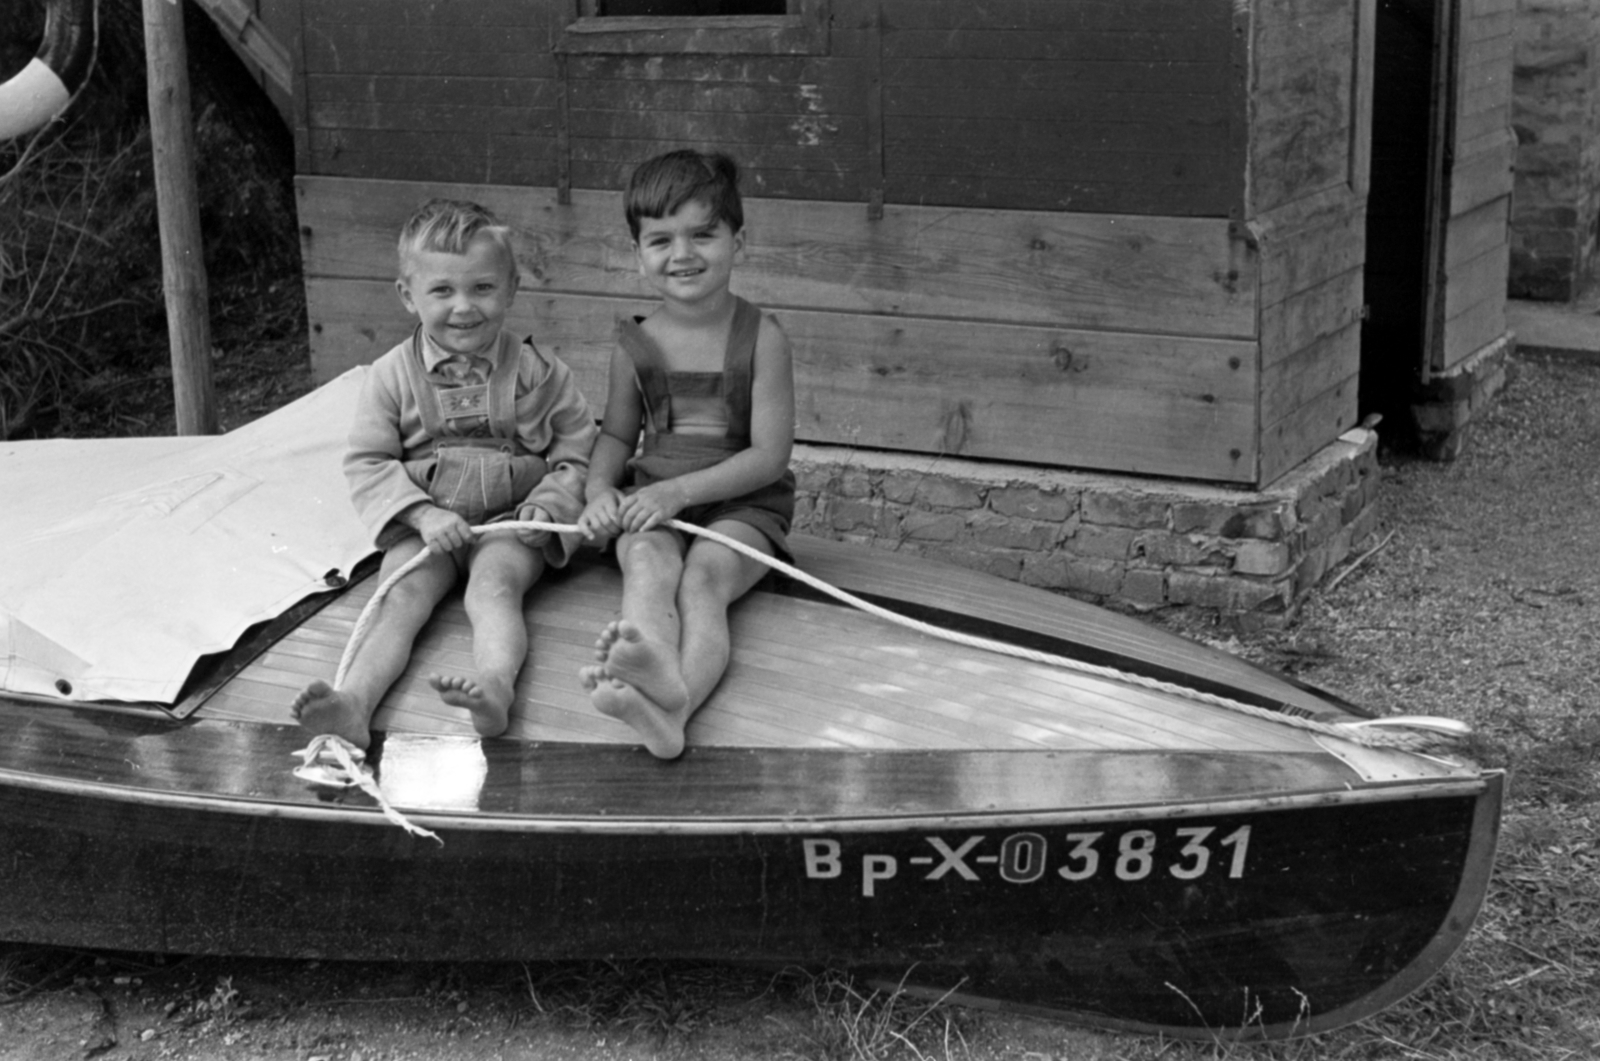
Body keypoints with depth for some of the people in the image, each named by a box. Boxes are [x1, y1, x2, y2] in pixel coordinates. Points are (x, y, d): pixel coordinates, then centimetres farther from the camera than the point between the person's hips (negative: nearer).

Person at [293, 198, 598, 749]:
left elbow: (580, 447, 7)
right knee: (402, 594, -23)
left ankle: (495, 688, -56)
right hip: (424, 527, 1)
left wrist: (550, 503, -11)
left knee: (493, 586, -30)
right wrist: (422, 513, -15)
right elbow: (367, 462, 0)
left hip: (510, 523, -1)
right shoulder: (391, 375, 2)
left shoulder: (536, 371, 1)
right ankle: (354, 702, -45)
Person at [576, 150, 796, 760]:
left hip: (741, 503, -2)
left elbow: (769, 456, -9)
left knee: (703, 576, -33)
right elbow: (617, 435, 20)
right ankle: (659, 675, -64)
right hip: (652, 503, 3)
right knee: (648, 562, -31)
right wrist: (599, 488, -3)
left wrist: (680, 490, -18)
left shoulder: (761, 339, -4)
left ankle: (673, 707, -61)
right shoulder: (635, 346, 8)